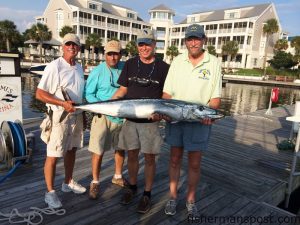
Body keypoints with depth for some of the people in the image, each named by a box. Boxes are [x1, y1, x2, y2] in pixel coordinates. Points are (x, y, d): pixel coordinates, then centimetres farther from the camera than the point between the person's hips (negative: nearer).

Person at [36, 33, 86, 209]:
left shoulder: (79, 68, 9)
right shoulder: (54, 66, -12)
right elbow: (39, 94, -16)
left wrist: (83, 113, 14)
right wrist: (63, 103, -24)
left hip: (77, 115, 7)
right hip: (59, 116, -7)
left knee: (72, 150, 16)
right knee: (53, 155, 1)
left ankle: (68, 183, 32)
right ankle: (50, 192, 15)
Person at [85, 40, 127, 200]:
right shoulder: (98, 71, -7)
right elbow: (89, 94, -4)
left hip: (122, 115, 4)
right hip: (102, 116, -3)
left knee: (120, 148, 16)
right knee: (98, 150, -2)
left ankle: (118, 176, 37)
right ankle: (95, 183, 17)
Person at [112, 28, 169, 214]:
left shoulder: (163, 67, -3)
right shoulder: (130, 64, 5)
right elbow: (123, 89, 8)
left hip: (151, 121, -2)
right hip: (130, 118, 3)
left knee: (150, 158, 5)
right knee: (132, 155, 13)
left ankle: (147, 194, 23)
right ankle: (132, 187, 34)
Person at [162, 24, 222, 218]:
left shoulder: (213, 63, -1)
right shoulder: (177, 61, 5)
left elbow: (216, 97, -2)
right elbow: (167, 92, 5)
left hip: (200, 121, -2)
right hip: (174, 119, 2)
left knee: (195, 163, 7)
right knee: (175, 159, 13)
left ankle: (191, 200, 27)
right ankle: (173, 197, 29)